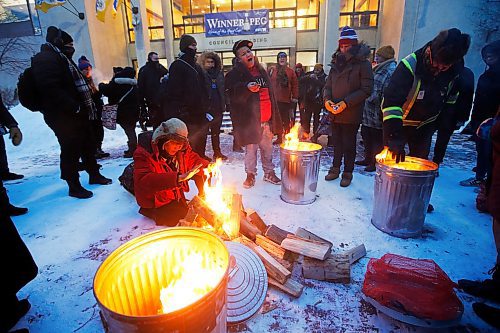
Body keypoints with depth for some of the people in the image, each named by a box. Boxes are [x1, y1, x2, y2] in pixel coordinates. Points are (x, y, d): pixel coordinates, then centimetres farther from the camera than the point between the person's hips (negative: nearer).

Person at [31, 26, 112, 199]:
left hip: (77, 114, 10)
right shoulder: (45, 59, -10)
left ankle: (94, 174, 30)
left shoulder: (60, 58, 23)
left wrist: (88, 104, 13)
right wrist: (75, 107, -25)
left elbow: (77, 84, 23)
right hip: (63, 116, -10)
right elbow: (52, 89, -23)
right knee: (71, 150, -4)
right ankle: (74, 186, 7)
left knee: (88, 145, 15)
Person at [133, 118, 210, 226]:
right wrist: (179, 177, -50)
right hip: (156, 203, -6)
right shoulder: (144, 154, -25)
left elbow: (196, 161, 5)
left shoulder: (182, 150, -7)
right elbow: (144, 181, -39)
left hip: (177, 196, 6)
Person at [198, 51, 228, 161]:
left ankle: (217, 152, 23)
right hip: (206, 107, -5)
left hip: (218, 107, 5)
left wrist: (224, 103, 9)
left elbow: (223, 89, 17)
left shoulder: (219, 74, 13)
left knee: (216, 131, 13)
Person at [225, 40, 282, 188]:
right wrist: (247, 88, -33)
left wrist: (274, 118, 17)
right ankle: (250, 174, 21)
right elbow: (233, 95, -17)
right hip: (250, 120, -5)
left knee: (267, 147, 13)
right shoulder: (235, 74, -4)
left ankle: (269, 172, 27)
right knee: (251, 148, 4)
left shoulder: (261, 71, 16)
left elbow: (271, 94, 20)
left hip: (266, 120, 5)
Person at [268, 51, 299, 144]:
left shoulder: (290, 71, 10)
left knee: (286, 120, 0)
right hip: (274, 99, 1)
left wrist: (295, 97, 1)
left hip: (286, 100, 0)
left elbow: (295, 85, 7)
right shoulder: (272, 70, 8)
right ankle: (279, 137, 13)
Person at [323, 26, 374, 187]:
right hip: (334, 113, 5)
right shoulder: (336, 63, 12)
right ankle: (335, 169, 26)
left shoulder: (363, 63, -4)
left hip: (351, 114, -4)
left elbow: (366, 89, -10)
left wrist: (346, 103, -18)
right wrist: (327, 99, -7)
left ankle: (347, 173, 17)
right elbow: (328, 85, 14)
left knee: (349, 144, 4)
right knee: (337, 142, 13)